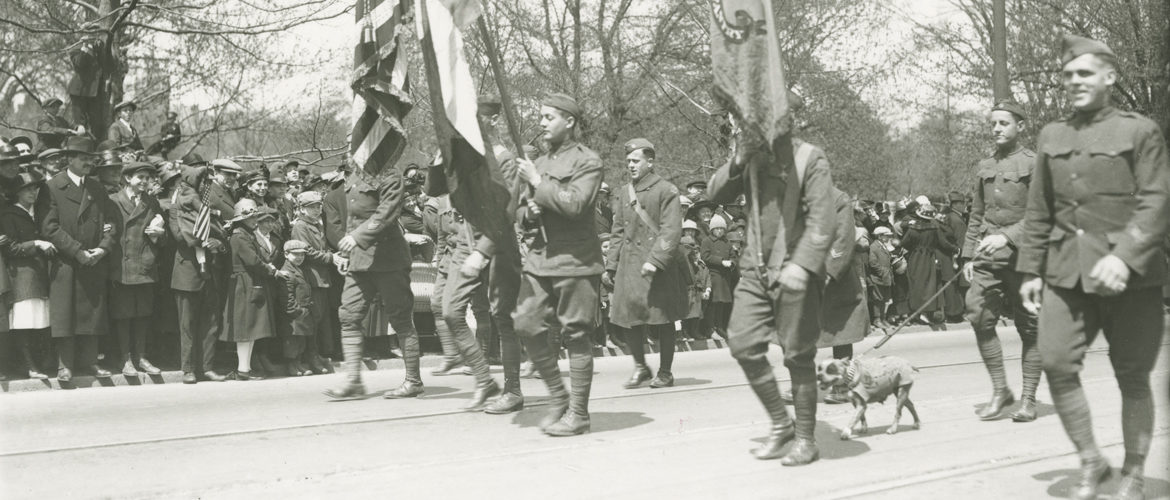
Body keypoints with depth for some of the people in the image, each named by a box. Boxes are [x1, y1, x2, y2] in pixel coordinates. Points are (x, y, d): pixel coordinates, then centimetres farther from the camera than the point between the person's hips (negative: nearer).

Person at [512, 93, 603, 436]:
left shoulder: (587, 162, -5)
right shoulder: (538, 163, 17)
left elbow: (575, 204, -20)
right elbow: (521, 211, 24)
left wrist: (538, 183, -14)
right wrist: (527, 212, 0)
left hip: (575, 261, -7)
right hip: (539, 258, 7)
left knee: (576, 337, -2)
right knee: (526, 325, 0)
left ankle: (578, 414, 7)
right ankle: (558, 397, 16)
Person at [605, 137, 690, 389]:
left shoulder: (666, 190, -6)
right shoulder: (624, 193, 12)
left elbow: (671, 231, -12)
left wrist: (655, 260, -21)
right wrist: (611, 264, 11)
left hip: (660, 266, -5)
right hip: (630, 264, 5)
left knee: (663, 320, 2)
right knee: (628, 318, 2)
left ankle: (665, 372, 15)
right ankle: (640, 366, 20)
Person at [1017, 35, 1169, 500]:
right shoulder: (1051, 136, 12)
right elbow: (1038, 212, 15)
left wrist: (1124, 256, -22)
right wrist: (1030, 270, 10)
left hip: (1130, 276, -3)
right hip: (1066, 273, 3)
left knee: (1132, 376, 4)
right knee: (1057, 363, -10)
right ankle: (1090, 462, 8)